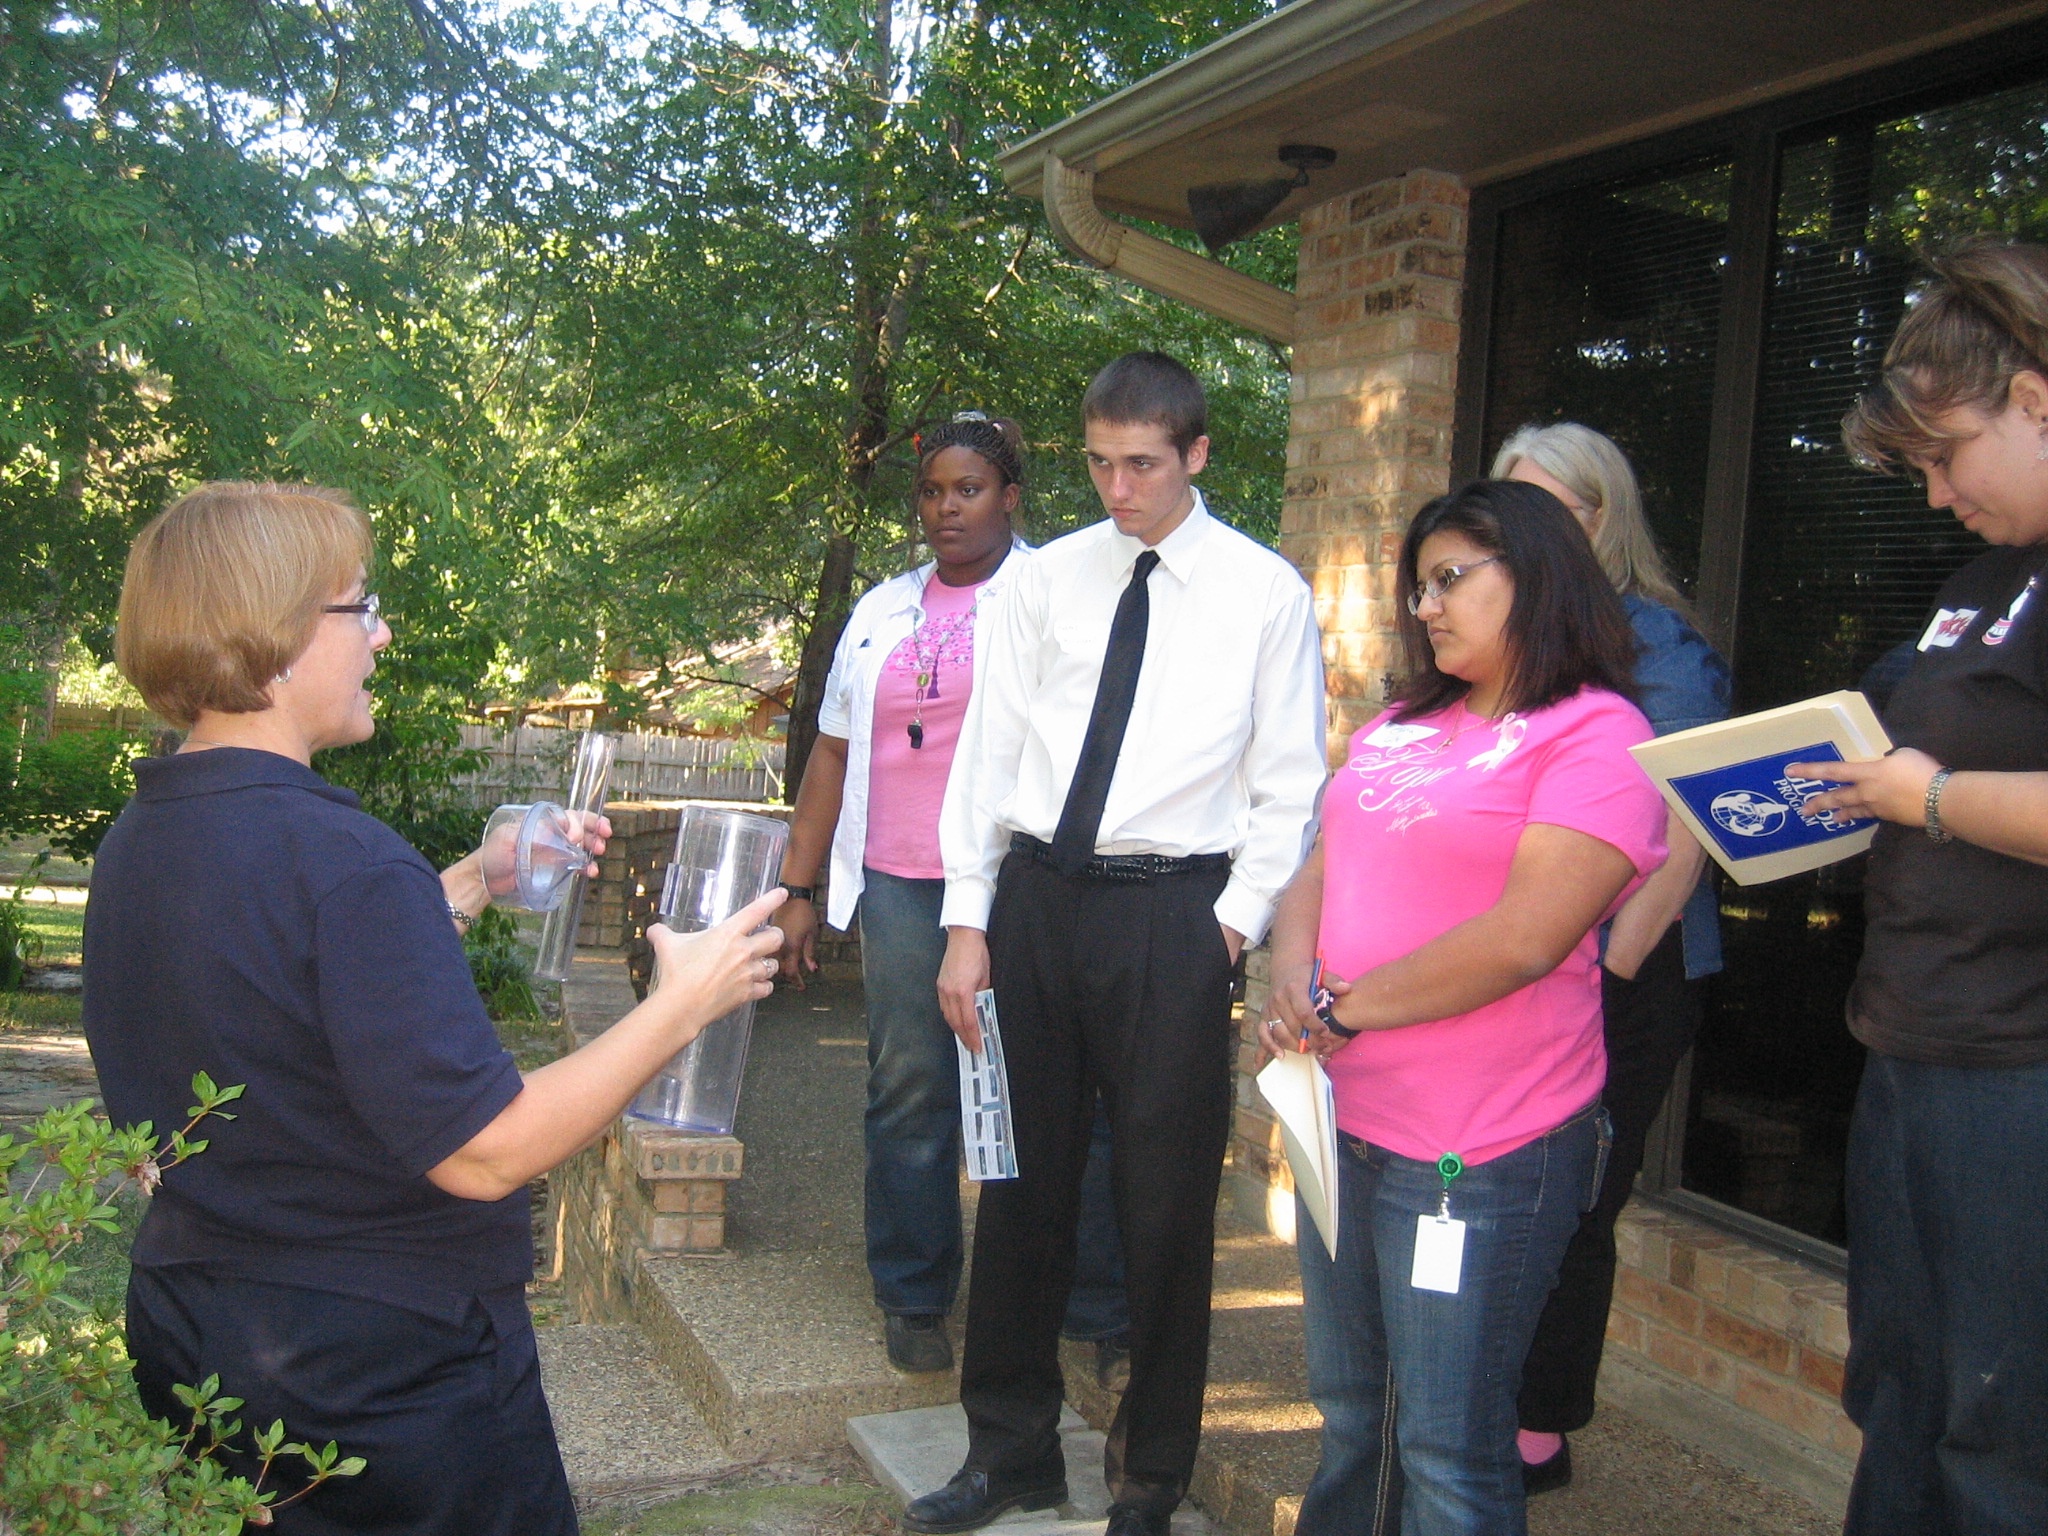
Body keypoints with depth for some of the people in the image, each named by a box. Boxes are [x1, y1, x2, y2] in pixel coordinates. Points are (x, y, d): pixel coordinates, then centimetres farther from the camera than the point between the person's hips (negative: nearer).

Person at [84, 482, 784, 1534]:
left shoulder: (132, 846, 2)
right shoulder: (343, 862, -27)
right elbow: (483, 1152, -26)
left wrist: (472, 883, 16)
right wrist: (681, 1005, -17)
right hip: (385, 1371, -8)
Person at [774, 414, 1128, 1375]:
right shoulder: (882, 612, 17)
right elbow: (833, 754, 19)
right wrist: (798, 891, 15)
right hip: (901, 888, 4)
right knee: (910, 1091, 6)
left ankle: (1097, 1306, 11)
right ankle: (913, 1298, 20)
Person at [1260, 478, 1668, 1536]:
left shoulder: (1598, 736, -10)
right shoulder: (1400, 728, 14)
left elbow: (1524, 937, -21)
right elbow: (1319, 871, 12)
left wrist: (1342, 1012, -15)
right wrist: (1292, 979, -9)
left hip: (1481, 1152, -7)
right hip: (1343, 1123, 8)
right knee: (1348, 1414, 20)